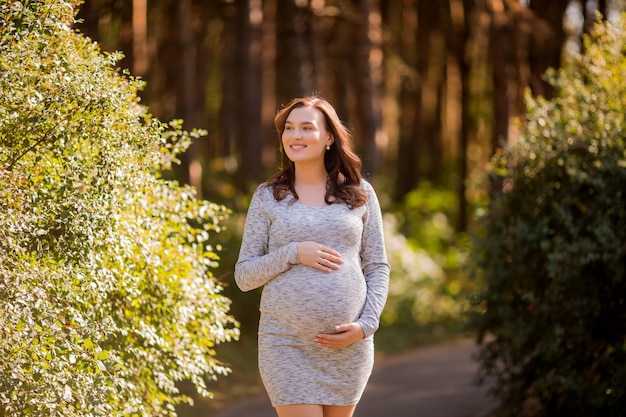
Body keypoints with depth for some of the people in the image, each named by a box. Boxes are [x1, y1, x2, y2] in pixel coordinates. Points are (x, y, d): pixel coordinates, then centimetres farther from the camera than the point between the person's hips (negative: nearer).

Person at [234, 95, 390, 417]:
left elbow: (377, 268, 8)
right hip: (287, 343, -2)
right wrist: (293, 253, -13)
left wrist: (366, 324, -7)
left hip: (347, 346, 2)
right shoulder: (268, 197, 4)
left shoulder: (360, 194, 7)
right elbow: (244, 276, 2)